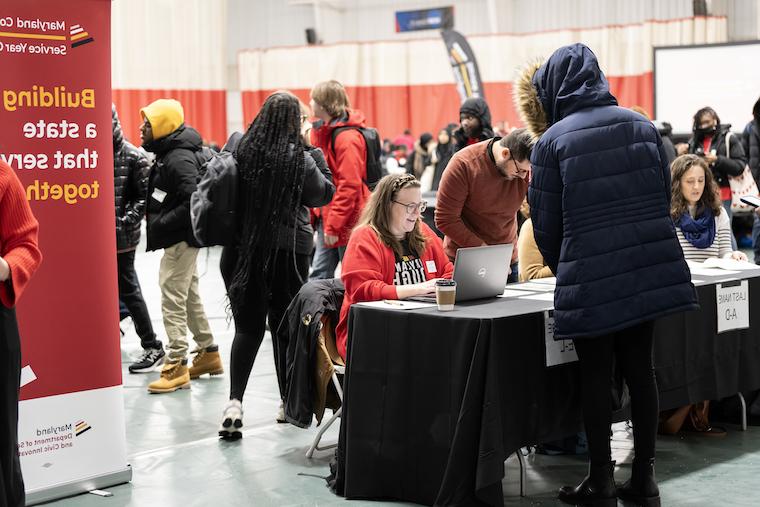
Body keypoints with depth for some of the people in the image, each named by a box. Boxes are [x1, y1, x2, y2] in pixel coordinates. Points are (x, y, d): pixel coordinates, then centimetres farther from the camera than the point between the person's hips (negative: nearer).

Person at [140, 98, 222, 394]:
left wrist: (160, 225, -23)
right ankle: (208, 353, 29)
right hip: (180, 239, 10)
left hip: (180, 240, -10)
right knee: (190, 297, 18)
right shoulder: (168, 155, 11)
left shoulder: (180, 159, -20)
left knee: (173, 300, -6)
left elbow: (192, 203, -29)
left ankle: (177, 366, -1)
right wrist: (156, 223, 7)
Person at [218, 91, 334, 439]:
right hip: (287, 250, -2)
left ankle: (235, 402, -11)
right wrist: (319, 160, 12)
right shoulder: (298, 158, -12)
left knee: (247, 326, 5)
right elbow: (324, 194, 1)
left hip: (242, 249, 3)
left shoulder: (242, 150, -2)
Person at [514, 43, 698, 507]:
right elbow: (663, 196, 12)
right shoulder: (641, 125, 7)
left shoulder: (552, 140, -5)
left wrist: (561, 269, 16)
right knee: (640, 367, 11)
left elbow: (545, 221, -1)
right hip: (651, 269, 4)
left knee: (596, 373, 6)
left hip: (590, 277, -4)